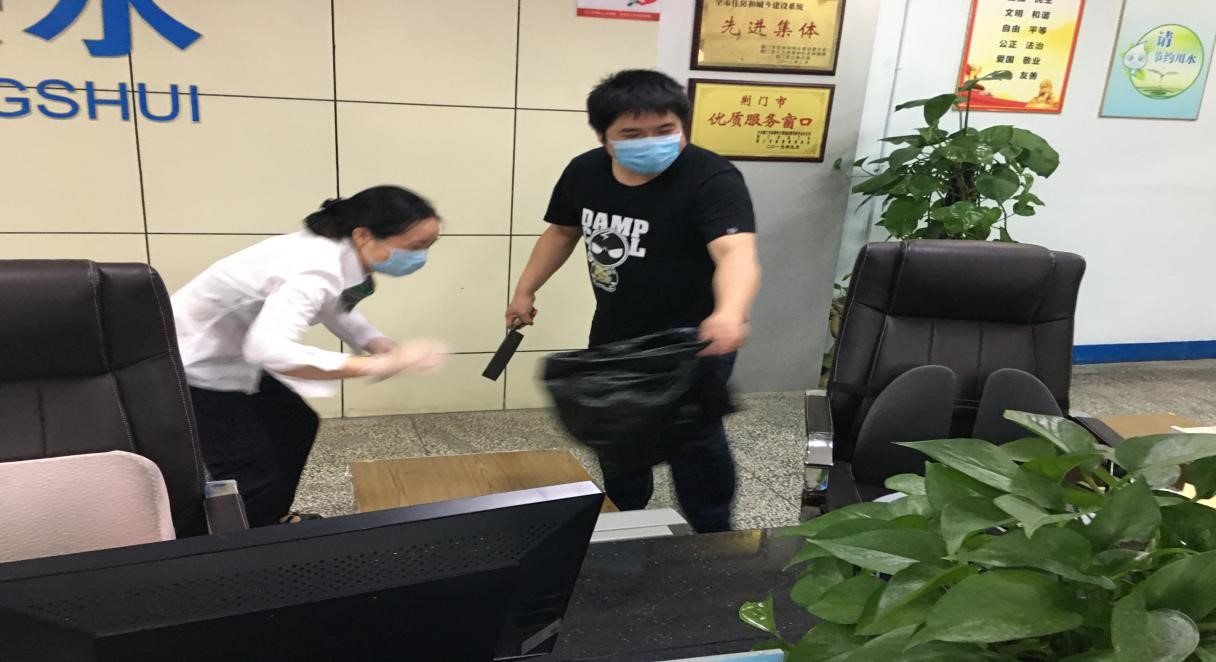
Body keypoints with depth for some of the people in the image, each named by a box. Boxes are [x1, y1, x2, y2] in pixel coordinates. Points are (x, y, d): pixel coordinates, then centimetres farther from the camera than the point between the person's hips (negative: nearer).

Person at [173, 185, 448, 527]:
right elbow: (269, 349, -50)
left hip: (234, 356, 10)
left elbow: (335, 308, 11)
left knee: (297, 424, 21)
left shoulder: (346, 256, -8)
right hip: (192, 364, -10)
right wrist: (377, 364, -46)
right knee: (256, 478, -10)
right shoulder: (317, 268, -37)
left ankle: (274, 519, 41)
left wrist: (385, 347, -7)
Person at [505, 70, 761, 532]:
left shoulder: (712, 179, -28)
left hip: (691, 341, -6)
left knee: (693, 439, 1)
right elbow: (562, 231, 10)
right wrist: (526, 290, 13)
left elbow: (736, 252, -44)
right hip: (613, 335, 6)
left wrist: (729, 314, -64)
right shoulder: (584, 172, -9)